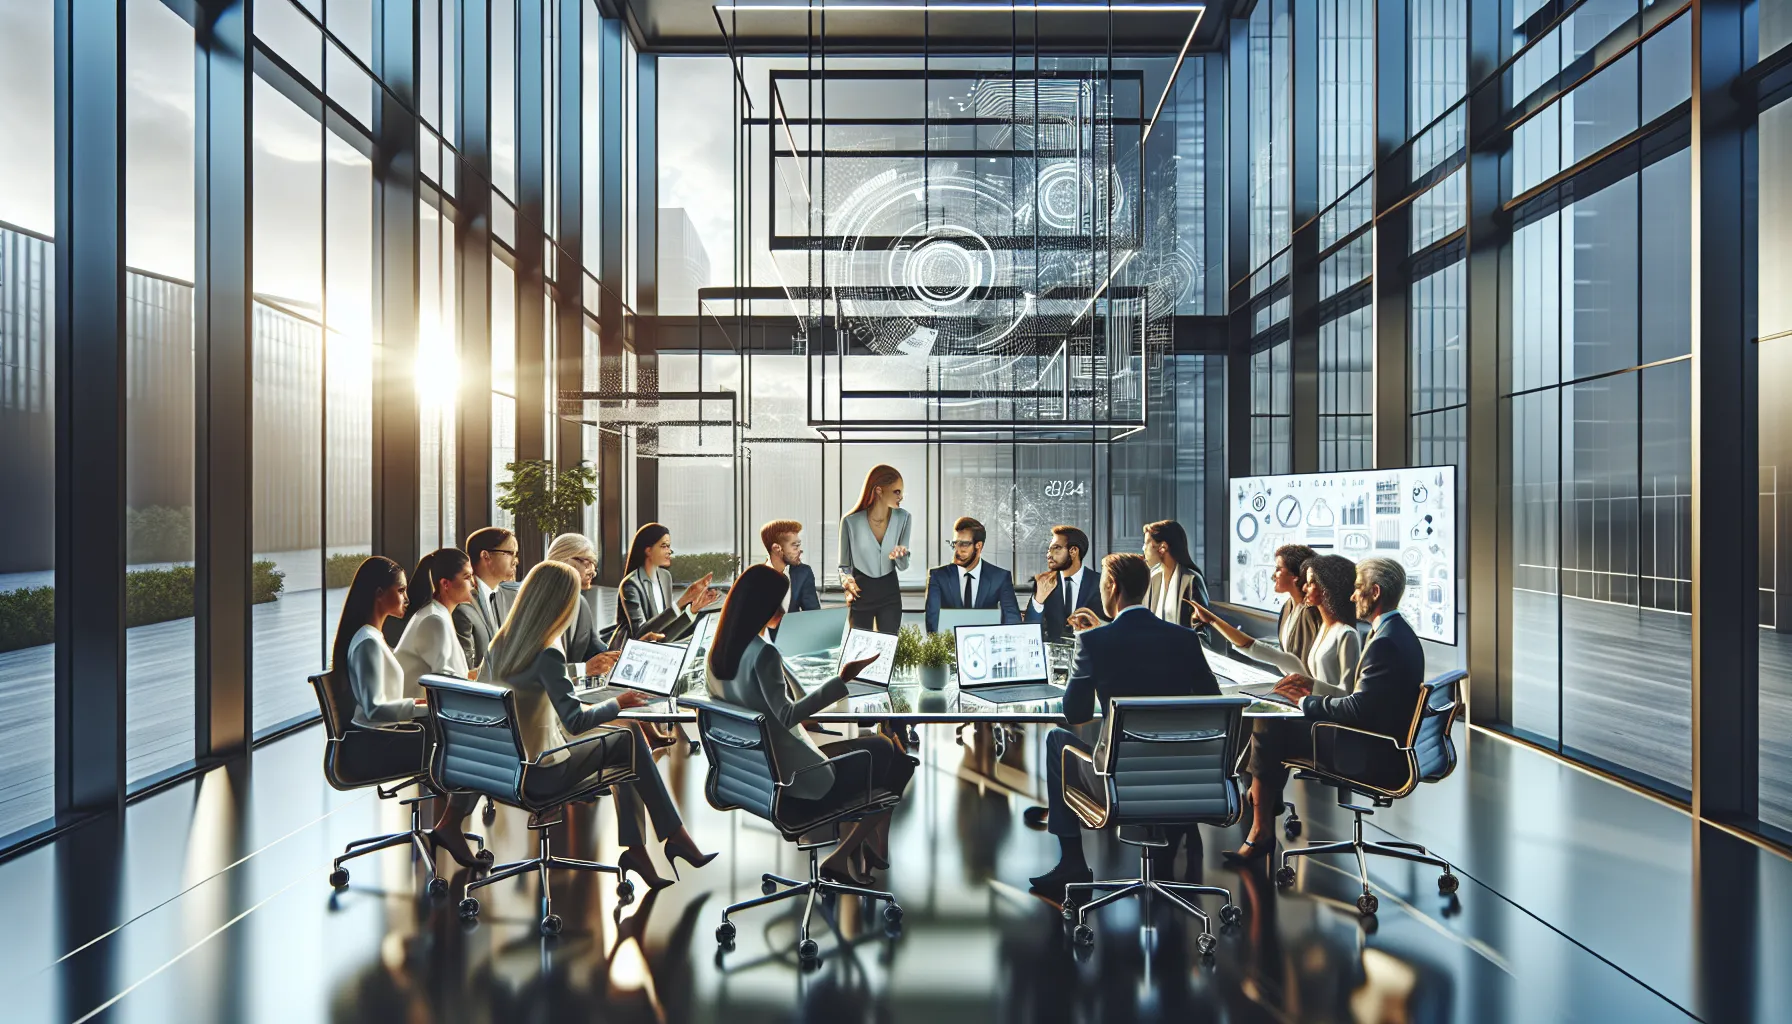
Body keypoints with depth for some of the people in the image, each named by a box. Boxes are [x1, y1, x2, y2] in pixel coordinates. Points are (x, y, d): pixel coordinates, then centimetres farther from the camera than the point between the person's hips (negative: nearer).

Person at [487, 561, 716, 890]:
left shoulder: (501, 642, 1)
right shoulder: (547, 654, -25)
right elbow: (575, 722, -28)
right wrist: (618, 703, -12)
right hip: (540, 774, -8)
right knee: (630, 740, 5)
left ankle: (634, 847, 15)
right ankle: (675, 837, 14)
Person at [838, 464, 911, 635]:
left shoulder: (902, 518, -6)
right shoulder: (851, 521, -14)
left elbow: (903, 566, -2)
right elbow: (844, 565, -4)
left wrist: (900, 555, -24)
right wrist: (846, 581, -24)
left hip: (890, 592, 2)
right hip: (861, 592, -2)